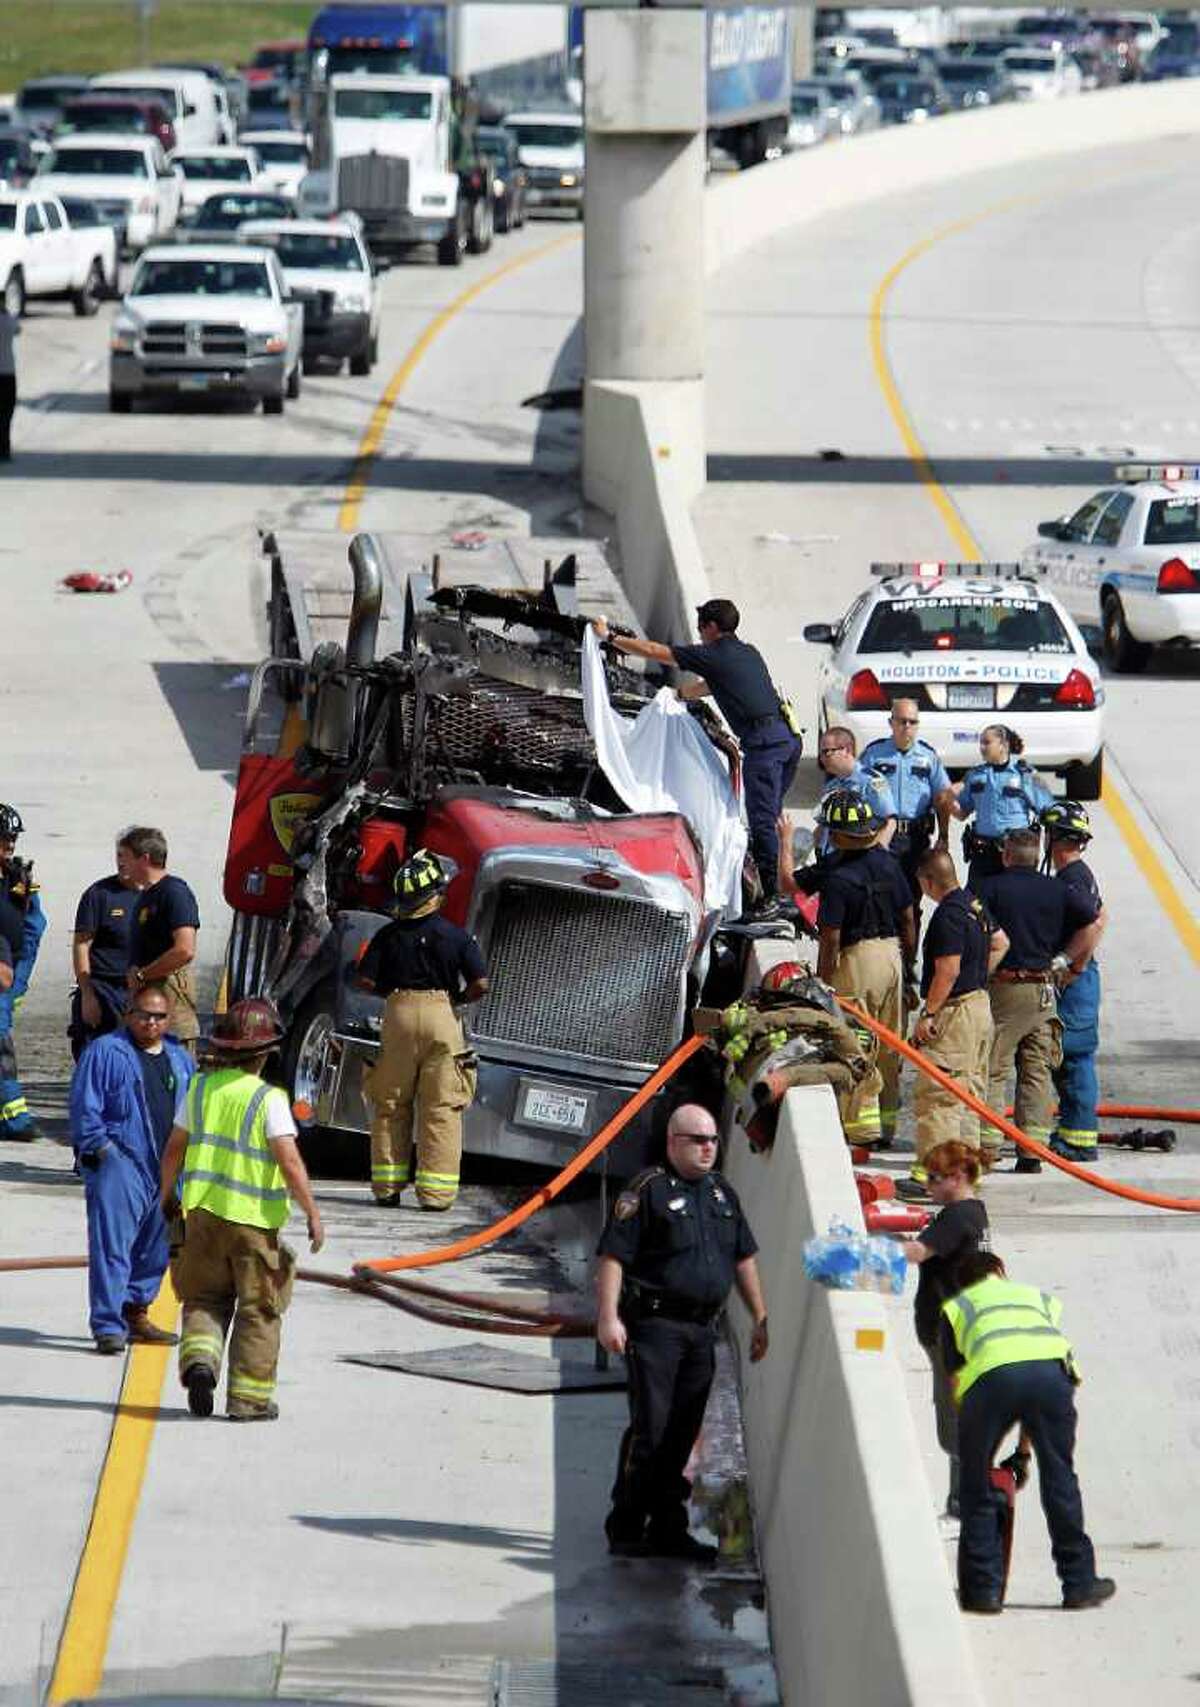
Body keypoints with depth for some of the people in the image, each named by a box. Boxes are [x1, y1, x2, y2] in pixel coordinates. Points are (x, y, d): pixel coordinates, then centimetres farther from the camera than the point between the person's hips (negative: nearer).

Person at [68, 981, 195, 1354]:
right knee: (112, 1246, -11)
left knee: (157, 1246, 13)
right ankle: (108, 1327, -12)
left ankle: (136, 1314, 28)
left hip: (167, 1169, 6)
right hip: (119, 1165, -6)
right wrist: (100, 1147, -13)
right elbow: (84, 1107, -5)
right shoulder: (105, 1052, -2)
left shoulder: (180, 1060, 16)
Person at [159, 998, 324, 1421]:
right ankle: (248, 1398, 9)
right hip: (254, 1217, -4)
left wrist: (167, 1194, 23)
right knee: (258, 1311, 8)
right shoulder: (268, 1099, -12)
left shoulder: (201, 1087, 2)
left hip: (203, 1211, 4)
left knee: (205, 1297, 17)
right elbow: (290, 1161, -17)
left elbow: (174, 1148, 8)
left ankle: (199, 1359, -9)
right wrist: (312, 1213, -10)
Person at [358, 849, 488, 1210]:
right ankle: (435, 1191, -2)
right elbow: (480, 984, -7)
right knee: (441, 1108, 2)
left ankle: (387, 1186, 13)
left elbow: (366, 979, -2)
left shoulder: (389, 935, 2)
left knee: (390, 1105, 12)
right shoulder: (456, 936, -3)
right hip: (441, 1014, -2)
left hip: (398, 1013, 2)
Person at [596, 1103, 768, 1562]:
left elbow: (743, 1258, 23)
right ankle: (625, 1529, -2)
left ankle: (668, 1529, 14)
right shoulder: (648, 1190, -7)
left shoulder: (722, 1192, 15)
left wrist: (759, 1317, 19)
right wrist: (608, 1317, -20)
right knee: (650, 1430, -8)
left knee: (682, 1436, 8)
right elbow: (612, 1255, -12)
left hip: (702, 1330, 7)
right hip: (654, 1324, -7)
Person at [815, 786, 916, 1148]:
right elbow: (908, 919, 11)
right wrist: (908, 963, 21)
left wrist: (822, 983, -6)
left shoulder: (837, 880, -16)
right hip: (892, 955, 7)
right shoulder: (889, 864, 4)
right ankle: (888, 1123, 21)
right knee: (888, 1046, 13)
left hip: (857, 959, -7)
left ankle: (865, 1127, -5)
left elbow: (830, 939, -15)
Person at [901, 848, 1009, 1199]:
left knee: (937, 1093, -10)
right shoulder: (975, 905, 11)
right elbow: (1000, 943, 25)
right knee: (970, 1090, 16)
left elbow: (947, 971, -22)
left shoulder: (947, 916, -18)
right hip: (980, 1003, 10)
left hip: (956, 1011, -10)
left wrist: (928, 1015, -18)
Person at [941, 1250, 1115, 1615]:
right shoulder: (1040, 1298, 38)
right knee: (1059, 1477, 15)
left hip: (992, 1375, -2)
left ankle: (983, 1588, 11)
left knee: (975, 1485, 13)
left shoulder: (956, 1307, 32)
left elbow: (956, 1379, 24)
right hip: (1051, 1368, 2)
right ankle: (1079, 1583, 20)